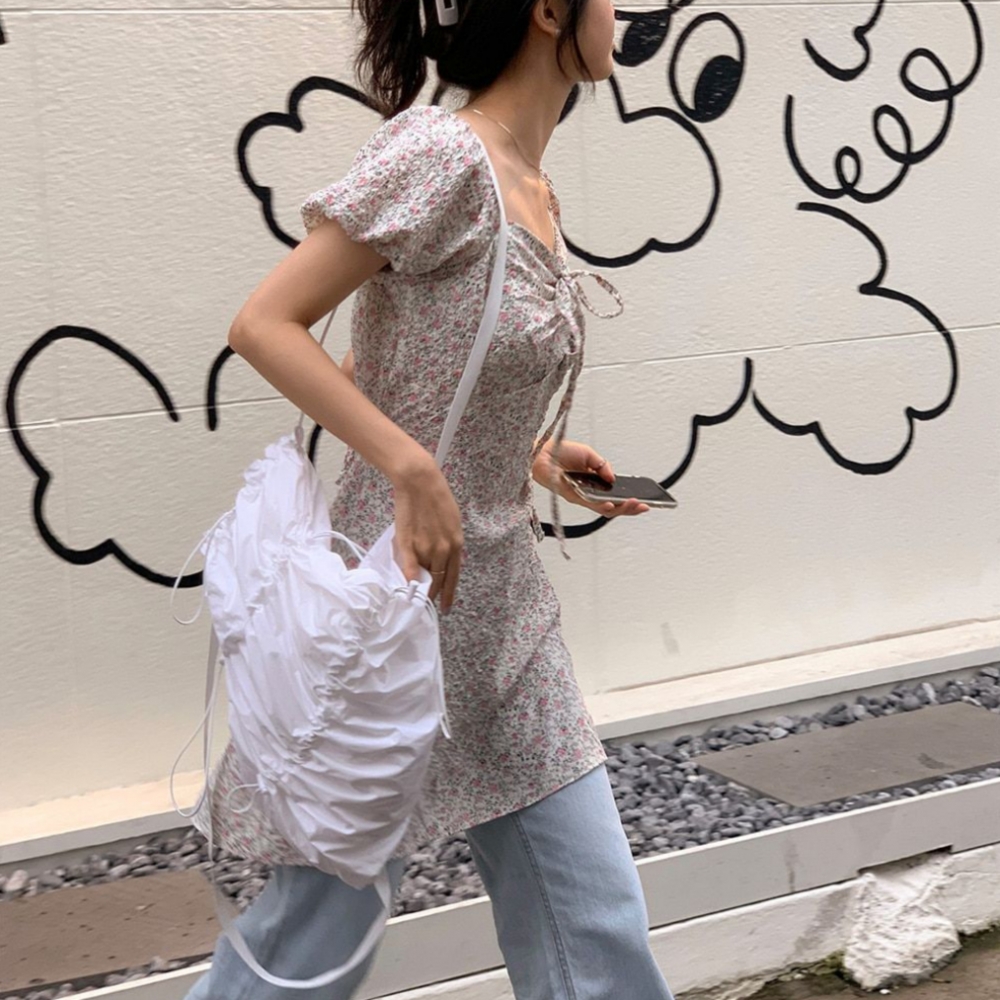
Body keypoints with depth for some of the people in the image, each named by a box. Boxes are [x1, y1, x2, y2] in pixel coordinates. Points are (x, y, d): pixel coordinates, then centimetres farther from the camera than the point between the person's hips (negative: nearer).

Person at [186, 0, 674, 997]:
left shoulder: (533, 194, 8)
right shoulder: (440, 153, -17)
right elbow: (264, 325, -19)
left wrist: (537, 454, 8)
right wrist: (412, 469, -25)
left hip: (503, 608, 8)